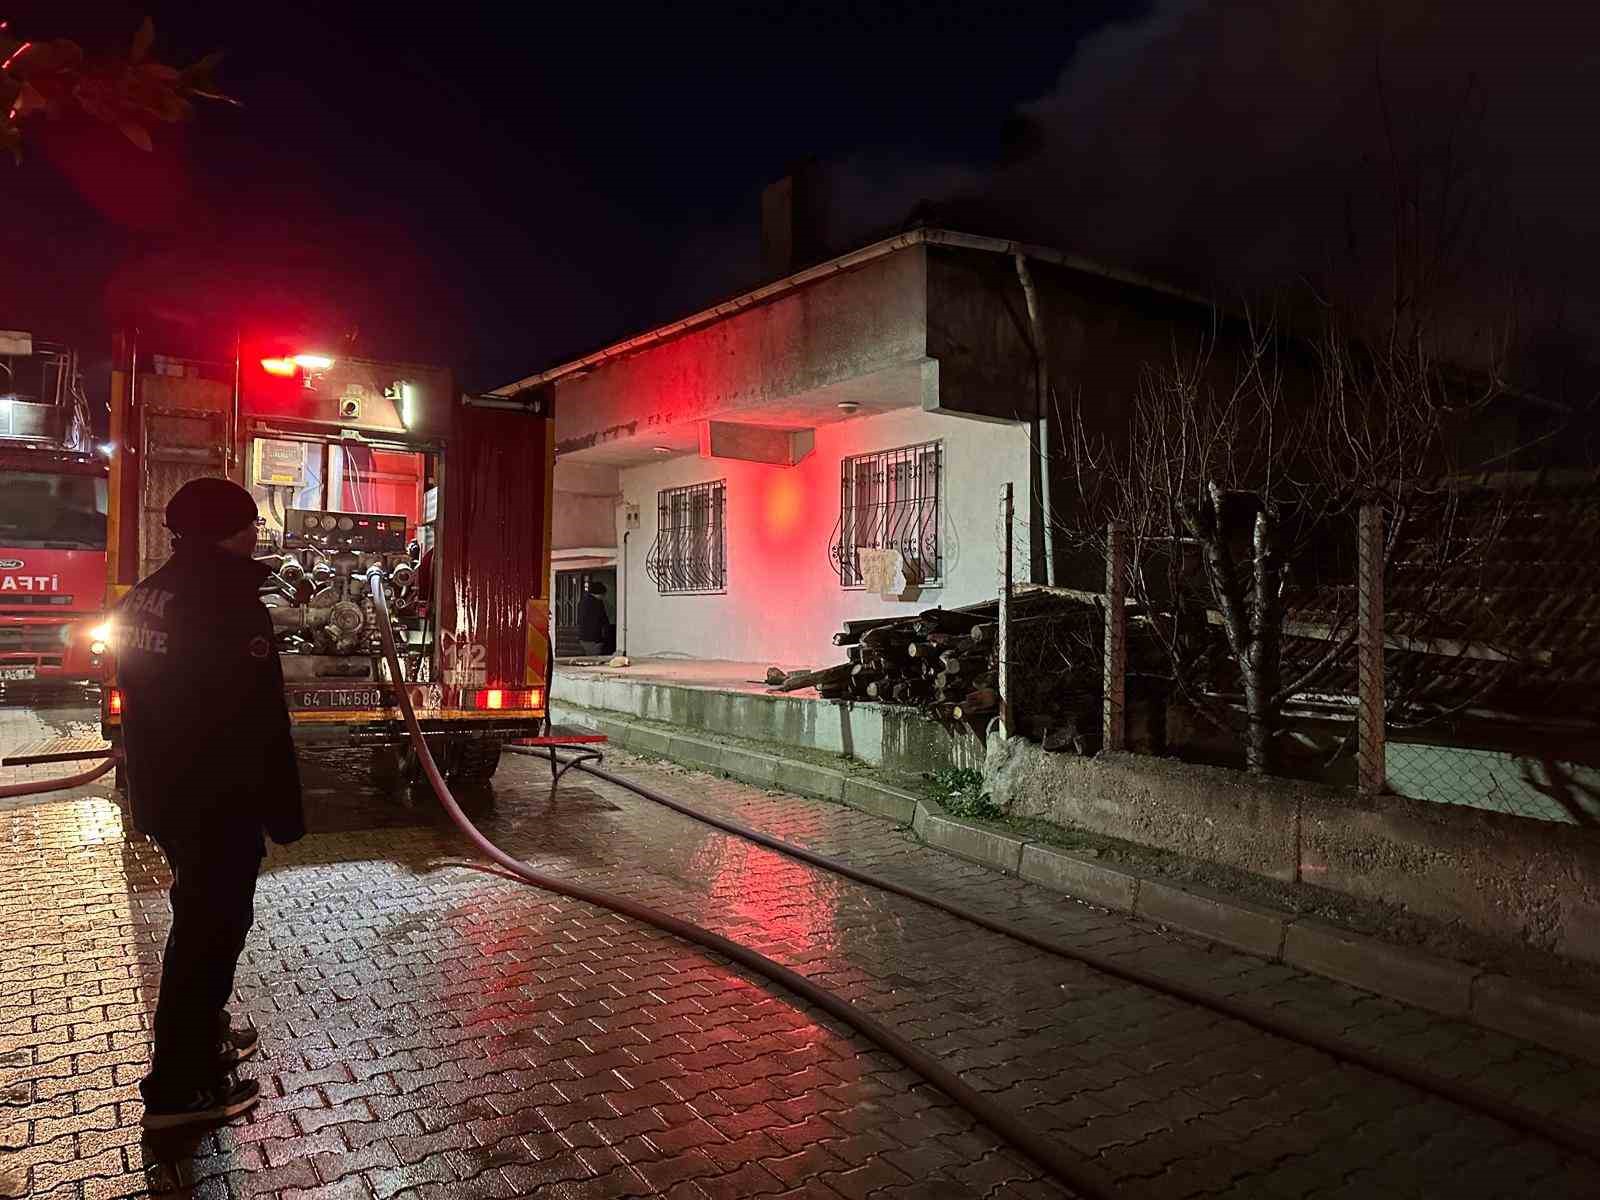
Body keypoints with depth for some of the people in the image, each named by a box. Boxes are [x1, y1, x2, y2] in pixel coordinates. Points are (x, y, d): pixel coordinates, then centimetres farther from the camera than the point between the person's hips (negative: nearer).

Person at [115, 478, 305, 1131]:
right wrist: (284, 811, -15)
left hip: (162, 795, 9)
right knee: (212, 926, 1)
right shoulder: (231, 598, -20)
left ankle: (201, 1035, 38)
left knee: (201, 914, 23)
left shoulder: (142, 598, 8)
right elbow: (259, 720, -21)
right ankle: (180, 1088, 10)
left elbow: (143, 704, 15)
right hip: (218, 802, -9)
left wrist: (153, 785, 23)